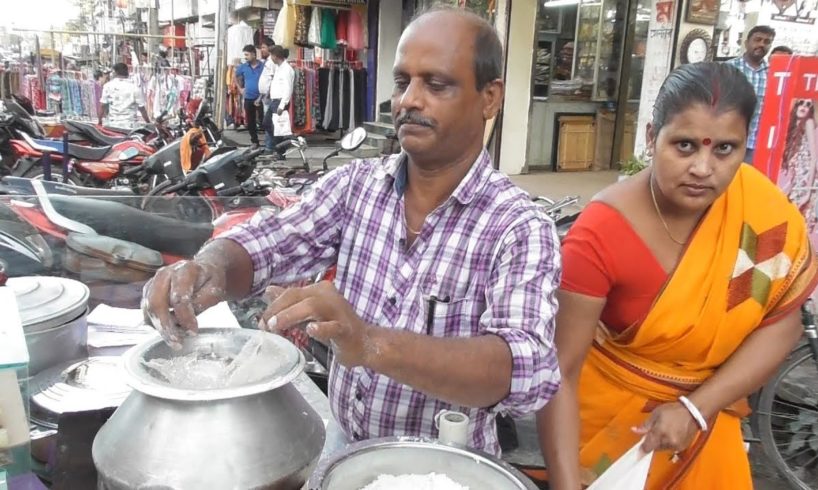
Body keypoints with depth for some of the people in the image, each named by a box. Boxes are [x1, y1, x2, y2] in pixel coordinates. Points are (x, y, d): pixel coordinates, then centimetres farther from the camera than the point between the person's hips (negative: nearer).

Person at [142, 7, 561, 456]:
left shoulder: (519, 230, -17)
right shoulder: (355, 184, -3)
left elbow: (529, 371, -30)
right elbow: (259, 245, -7)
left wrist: (371, 343, -44)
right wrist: (209, 268, -30)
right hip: (341, 446, 4)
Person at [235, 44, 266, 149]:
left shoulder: (262, 66, -8)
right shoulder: (243, 67, 4)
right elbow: (236, 77, 24)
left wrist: (261, 97, -12)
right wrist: (240, 88, 15)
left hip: (260, 98, -4)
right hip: (248, 98, 4)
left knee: (263, 120, -6)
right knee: (250, 121, 9)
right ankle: (254, 141, 21)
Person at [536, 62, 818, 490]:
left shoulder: (762, 206, -16)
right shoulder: (599, 237, -27)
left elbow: (782, 322, -8)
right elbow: (559, 372, -26)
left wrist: (695, 408, -18)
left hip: (703, 425, 4)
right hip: (606, 417, -3)